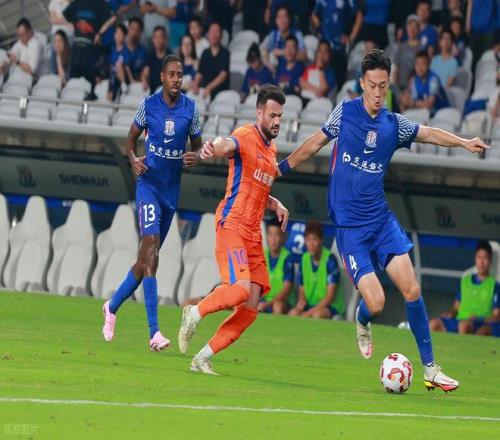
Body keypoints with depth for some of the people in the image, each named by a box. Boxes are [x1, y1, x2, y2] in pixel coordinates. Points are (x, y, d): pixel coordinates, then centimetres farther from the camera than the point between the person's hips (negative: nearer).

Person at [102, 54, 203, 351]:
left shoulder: (190, 108, 1)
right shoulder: (149, 105, -3)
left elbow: (197, 144, 12)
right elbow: (132, 136, 9)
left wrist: (195, 157, -11)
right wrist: (133, 158, -11)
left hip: (172, 190, 4)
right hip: (149, 184, -4)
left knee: (147, 258, 10)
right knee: (151, 252, -18)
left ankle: (113, 307, 35)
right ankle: (154, 332, -24)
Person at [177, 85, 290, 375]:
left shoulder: (272, 149, 20)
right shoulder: (246, 136, -7)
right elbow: (229, 146, -32)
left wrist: (276, 205, 14)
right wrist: (213, 149, -55)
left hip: (253, 233, 8)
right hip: (232, 224, -8)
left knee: (251, 307, -1)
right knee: (241, 288, -26)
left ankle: (203, 358, 6)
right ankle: (195, 313, -1)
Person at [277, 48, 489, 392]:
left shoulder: (394, 124, 1)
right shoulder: (344, 113, -4)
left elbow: (428, 133, 12)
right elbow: (315, 144, 10)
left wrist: (464, 142, -4)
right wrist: (281, 168, 18)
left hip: (381, 218, 3)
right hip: (348, 226, -3)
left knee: (411, 289, -9)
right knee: (375, 303, -14)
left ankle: (430, 369, 0)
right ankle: (363, 324, 24)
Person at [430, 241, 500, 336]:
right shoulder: (466, 281, 21)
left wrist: (480, 319, -17)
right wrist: (451, 313, 2)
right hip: (459, 320, 5)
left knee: (464, 325, -41)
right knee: (435, 323, -24)